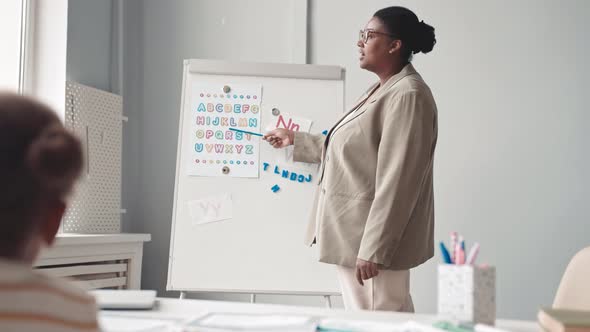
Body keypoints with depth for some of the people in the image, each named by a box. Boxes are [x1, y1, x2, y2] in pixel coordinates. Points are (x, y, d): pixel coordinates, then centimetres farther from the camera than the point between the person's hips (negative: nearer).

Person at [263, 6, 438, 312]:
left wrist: (373, 249, -23)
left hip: (374, 240, -10)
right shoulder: (381, 91, 16)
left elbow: (396, 182, -21)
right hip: (353, 236, 10)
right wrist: (295, 140, 30)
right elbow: (346, 152, 27)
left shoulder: (408, 95, -16)